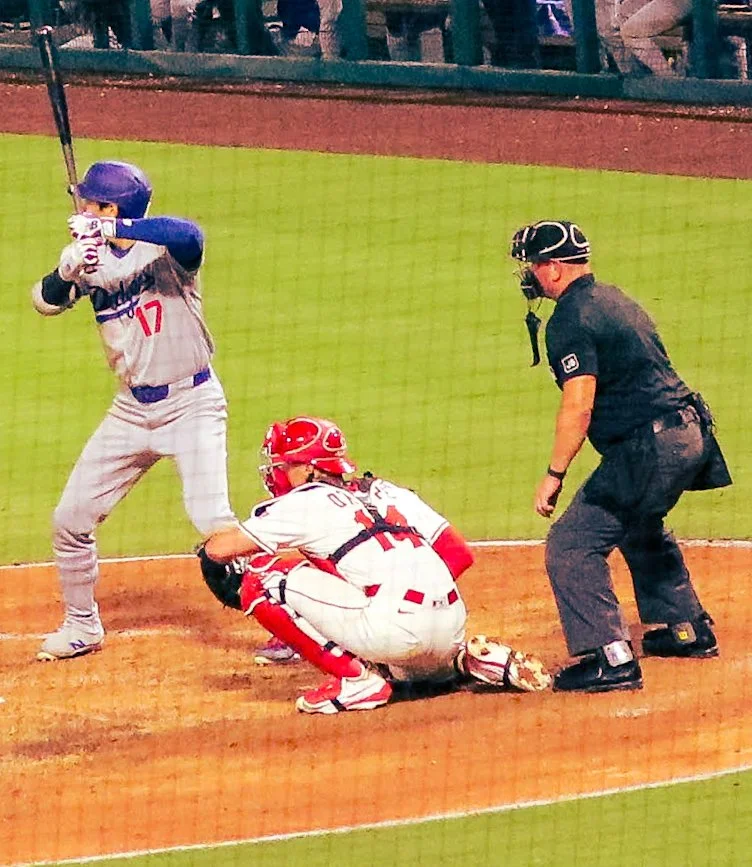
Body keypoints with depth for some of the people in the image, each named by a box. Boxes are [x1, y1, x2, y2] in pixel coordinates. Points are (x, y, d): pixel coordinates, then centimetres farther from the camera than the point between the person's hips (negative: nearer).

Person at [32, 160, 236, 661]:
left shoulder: (165, 249, -14)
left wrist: (112, 230, -41)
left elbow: (189, 235, -38)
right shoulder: (94, 260, 4)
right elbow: (47, 301, -8)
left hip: (192, 404, -7)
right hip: (132, 409, 7)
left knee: (212, 519, -19)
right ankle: (82, 627, 25)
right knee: (71, 519, 6)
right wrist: (69, 270, -29)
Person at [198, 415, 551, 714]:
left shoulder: (306, 503, 5)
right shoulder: (386, 493, 24)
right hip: (451, 628, 8)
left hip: (393, 625, -8)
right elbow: (460, 553, 19)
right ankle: (472, 661, 14)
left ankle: (355, 679, -3)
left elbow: (219, 548, 6)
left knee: (261, 582, -3)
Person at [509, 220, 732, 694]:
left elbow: (579, 405, -21)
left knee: (571, 545, -11)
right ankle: (688, 630, 45)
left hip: (647, 448, -10)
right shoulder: (616, 300, 17)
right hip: (690, 435, 10)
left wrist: (554, 475, -19)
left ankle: (612, 658, -19)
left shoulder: (571, 319, -13)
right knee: (640, 527, 34)